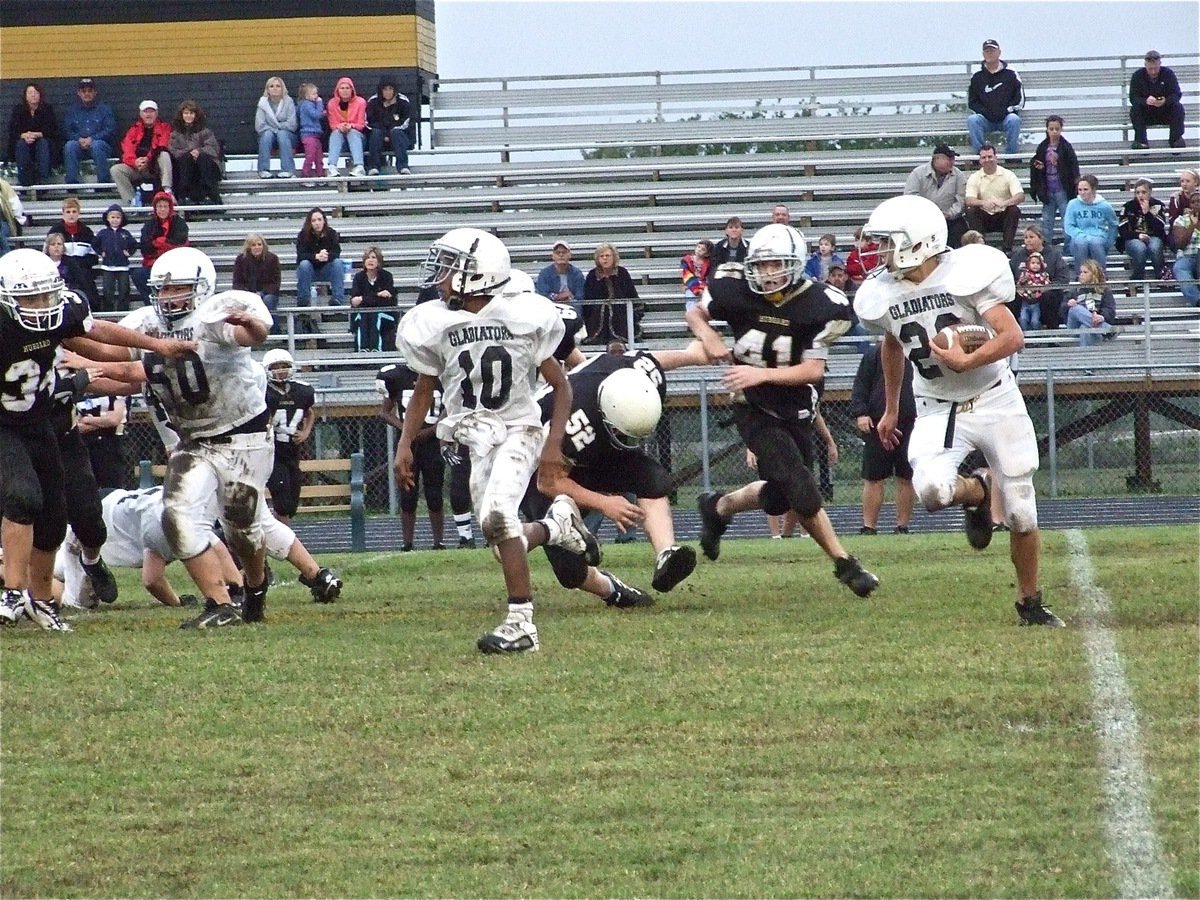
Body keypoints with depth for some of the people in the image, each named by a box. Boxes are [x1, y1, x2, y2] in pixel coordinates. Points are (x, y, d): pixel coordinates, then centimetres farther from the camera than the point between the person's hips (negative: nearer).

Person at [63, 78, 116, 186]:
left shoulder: (104, 108, 8)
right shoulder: (72, 109, 16)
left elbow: (110, 131, -3)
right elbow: (66, 131, 7)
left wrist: (92, 139, -16)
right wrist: (79, 139, -13)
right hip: (79, 146, 2)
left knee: (97, 145, -36)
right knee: (69, 146, -30)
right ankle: (71, 184, -32)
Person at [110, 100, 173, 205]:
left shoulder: (164, 127, 10)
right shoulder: (133, 130, 16)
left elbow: (163, 149, -7)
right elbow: (127, 151, 2)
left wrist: (148, 159, -24)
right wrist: (135, 162, -20)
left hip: (156, 168, -2)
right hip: (136, 168, 2)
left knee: (164, 155, -31)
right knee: (115, 170, -21)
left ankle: (167, 191, -39)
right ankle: (130, 202, -28)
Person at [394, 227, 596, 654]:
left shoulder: (524, 317, -11)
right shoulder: (433, 325, -2)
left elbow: (561, 386, -1)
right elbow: (423, 391, 12)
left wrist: (554, 443, -9)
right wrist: (405, 444, 2)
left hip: (519, 430, -4)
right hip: (474, 436, 4)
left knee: (497, 516, -26)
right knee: (502, 536, 0)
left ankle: (521, 623, -19)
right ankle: (557, 525, 35)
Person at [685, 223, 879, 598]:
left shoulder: (818, 306, -14)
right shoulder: (737, 292, -11)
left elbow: (814, 370, -15)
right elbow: (696, 313, 9)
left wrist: (762, 374, -25)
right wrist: (706, 335, -13)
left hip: (796, 411, 3)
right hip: (756, 411, -3)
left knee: (778, 497, 14)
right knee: (802, 489, -16)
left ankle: (718, 507, 43)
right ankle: (844, 564, -3)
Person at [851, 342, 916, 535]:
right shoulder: (875, 354, 3)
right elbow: (861, 385, 1)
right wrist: (860, 413, -10)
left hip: (910, 425, 2)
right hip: (877, 425, -2)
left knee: (906, 478, 5)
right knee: (873, 479, 1)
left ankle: (903, 526, 13)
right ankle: (869, 526, 6)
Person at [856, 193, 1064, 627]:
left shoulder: (965, 274, -19)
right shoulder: (884, 295, -3)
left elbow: (1012, 337, -22)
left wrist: (966, 361, -33)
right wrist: (891, 409, 26)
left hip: (995, 402, -3)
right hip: (938, 411, 3)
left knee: (1021, 513, 1)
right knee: (932, 489, -26)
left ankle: (1030, 602, 22)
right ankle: (976, 493, 9)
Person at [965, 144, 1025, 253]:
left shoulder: (1008, 175, -4)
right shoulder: (974, 178, 0)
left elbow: (1020, 196, -16)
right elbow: (969, 200, -13)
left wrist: (1004, 203, -37)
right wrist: (983, 203, -36)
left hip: (1003, 216, -1)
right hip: (984, 217, 1)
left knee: (1014, 210, -30)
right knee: (971, 212, -26)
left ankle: (1007, 248, -25)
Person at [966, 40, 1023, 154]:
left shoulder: (1010, 75, 6)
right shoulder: (977, 77, 10)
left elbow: (1020, 99, 4)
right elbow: (971, 103, 9)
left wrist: (1006, 110, -11)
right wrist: (984, 112, -9)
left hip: (1006, 117, -1)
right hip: (986, 121, 1)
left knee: (1014, 119, -34)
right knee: (972, 120, -29)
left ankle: (1011, 153, -27)